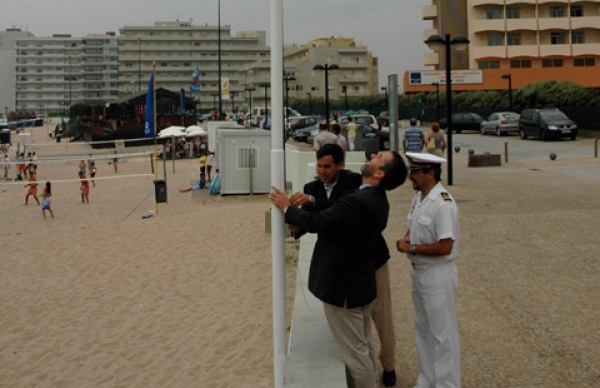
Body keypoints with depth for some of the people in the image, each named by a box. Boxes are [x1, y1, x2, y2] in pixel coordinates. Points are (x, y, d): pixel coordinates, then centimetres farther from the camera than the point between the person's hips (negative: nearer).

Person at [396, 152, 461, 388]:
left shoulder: (443, 205, -23)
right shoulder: (418, 198, 4)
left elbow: (445, 247, -26)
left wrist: (411, 248, -18)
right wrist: (406, 238, -3)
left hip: (438, 275, -9)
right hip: (418, 272, 9)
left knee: (442, 334, 4)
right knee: (423, 329, 20)